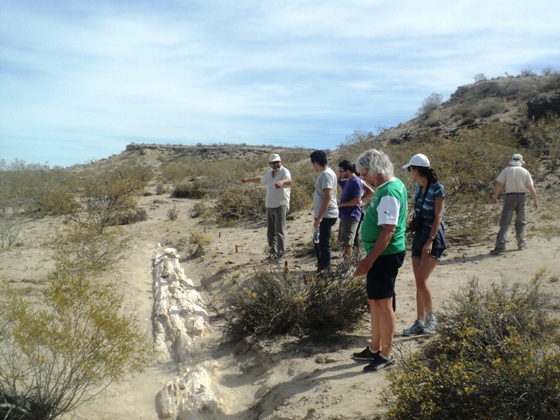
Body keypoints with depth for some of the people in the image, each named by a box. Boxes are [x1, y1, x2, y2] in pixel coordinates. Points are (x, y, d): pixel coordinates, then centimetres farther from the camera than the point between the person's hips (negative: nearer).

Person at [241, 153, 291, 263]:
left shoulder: (284, 171, -9)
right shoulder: (269, 173, 15)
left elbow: (289, 180, -33)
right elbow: (261, 180, 36)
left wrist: (282, 181, -55)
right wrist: (248, 180, 45)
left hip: (281, 205, -7)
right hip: (269, 206, 8)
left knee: (280, 231, -9)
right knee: (270, 232, 11)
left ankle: (280, 255, -2)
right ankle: (272, 254, 20)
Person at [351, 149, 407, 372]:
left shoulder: (389, 193, -21)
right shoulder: (391, 185, 10)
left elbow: (388, 230, -26)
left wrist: (368, 260, -25)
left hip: (385, 255, -10)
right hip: (382, 253, 10)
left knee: (383, 304, 1)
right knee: (374, 302, 17)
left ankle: (386, 355, 16)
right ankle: (374, 349, 30)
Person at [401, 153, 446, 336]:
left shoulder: (437, 188, -13)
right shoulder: (419, 187, 9)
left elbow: (438, 216, -15)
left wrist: (430, 240, -19)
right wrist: (412, 228, 14)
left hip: (433, 238, -8)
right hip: (418, 236, 8)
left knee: (421, 280, -12)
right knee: (419, 282, 7)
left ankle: (431, 319, 5)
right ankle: (420, 322, 15)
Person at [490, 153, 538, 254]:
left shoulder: (506, 170, 5)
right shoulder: (525, 172, 9)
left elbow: (499, 184, -5)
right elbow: (531, 188, 5)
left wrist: (495, 197, -3)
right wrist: (535, 201, 11)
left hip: (510, 197, -2)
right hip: (521, 197, 2)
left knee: (505, 222, -8)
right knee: (521, 221, 17)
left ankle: (500, 245, -18)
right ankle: (521, 243, 21)